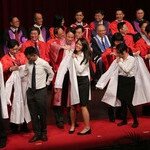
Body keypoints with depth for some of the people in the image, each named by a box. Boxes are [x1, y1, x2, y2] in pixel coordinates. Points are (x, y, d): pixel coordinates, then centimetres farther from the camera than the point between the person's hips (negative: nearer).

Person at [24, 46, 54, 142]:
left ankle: (43, 133, 22)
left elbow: (51, 74, 5)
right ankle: (37, 134, 19)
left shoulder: (43, 63, -11)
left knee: (42, 113, 6)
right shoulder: (28, 64, -3)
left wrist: (47, 83, 6)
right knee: (33, 114, 8)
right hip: (31, 91, 3)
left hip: (41, 91, -3)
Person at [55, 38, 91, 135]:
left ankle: (87, 127, 2)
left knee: (83, 105, -5)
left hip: (83, 81, -3)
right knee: (73, 105, 8)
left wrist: (75, 59, -8)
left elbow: (80, 69, -14)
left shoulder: (85, 57, -3)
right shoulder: (70, 55, 3)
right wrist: (58, 84, -12)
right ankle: (72, 125, 26)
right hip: (74, 81, 3)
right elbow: (63, 68, -4)